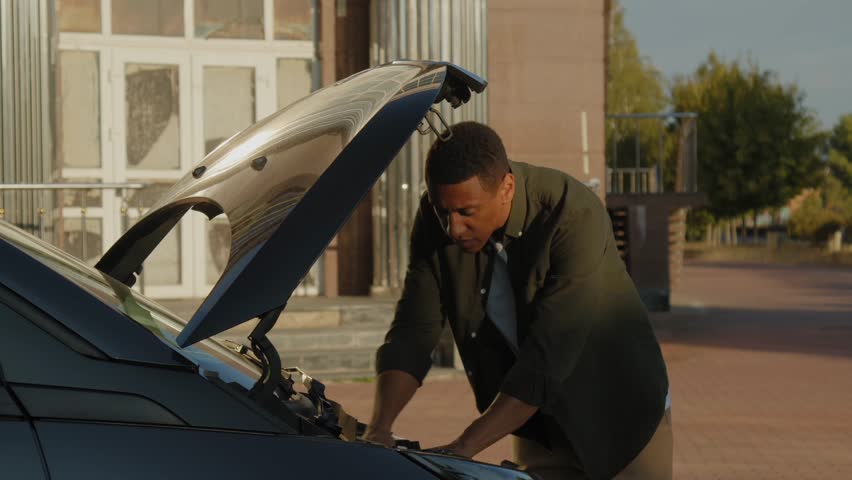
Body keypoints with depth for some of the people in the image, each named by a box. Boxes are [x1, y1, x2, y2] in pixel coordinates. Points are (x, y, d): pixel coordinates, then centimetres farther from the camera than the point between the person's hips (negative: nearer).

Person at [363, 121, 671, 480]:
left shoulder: (575, 217, -30)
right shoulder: (437, 219, -12)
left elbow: (547, 359, -34)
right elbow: (412, 333, -12)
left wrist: (463, 448, -37)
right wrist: (379, 427, -28)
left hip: (622, 419, -4)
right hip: (539, 427, 4)